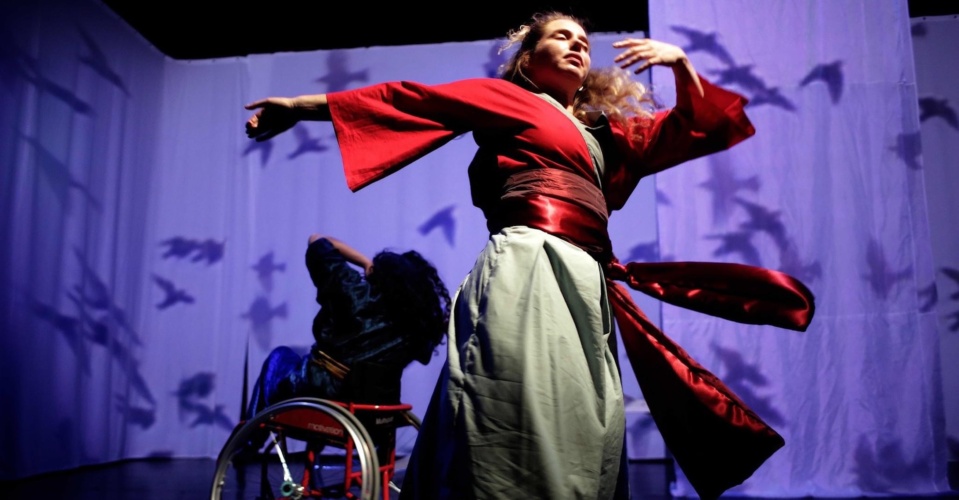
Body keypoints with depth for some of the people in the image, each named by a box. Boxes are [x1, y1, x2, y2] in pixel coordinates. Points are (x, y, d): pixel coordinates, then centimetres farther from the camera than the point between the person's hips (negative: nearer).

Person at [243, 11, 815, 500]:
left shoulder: (607, 132, 29)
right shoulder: (505, 98, 14)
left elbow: (699, 128, 31)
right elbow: (412, 101, 7)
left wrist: (681, 62, 15)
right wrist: (305, 106, 2)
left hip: (584, 285, 7)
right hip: (529, 272, -7)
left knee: (581, 444, 3)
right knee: (524, 435, -16)